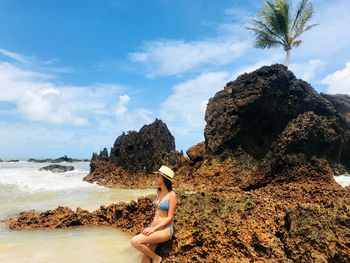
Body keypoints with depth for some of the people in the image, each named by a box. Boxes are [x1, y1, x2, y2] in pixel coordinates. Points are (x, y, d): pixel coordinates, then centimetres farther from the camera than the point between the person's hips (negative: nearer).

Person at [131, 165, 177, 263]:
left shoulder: (172, 195, -13)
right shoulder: (158, 192, 9)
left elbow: (170, 218, -14)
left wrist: (154, 228, -17)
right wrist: (151, 227, 9)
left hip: (165, 230, -7)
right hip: (153, 228, 7)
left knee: (135, 241, -23)